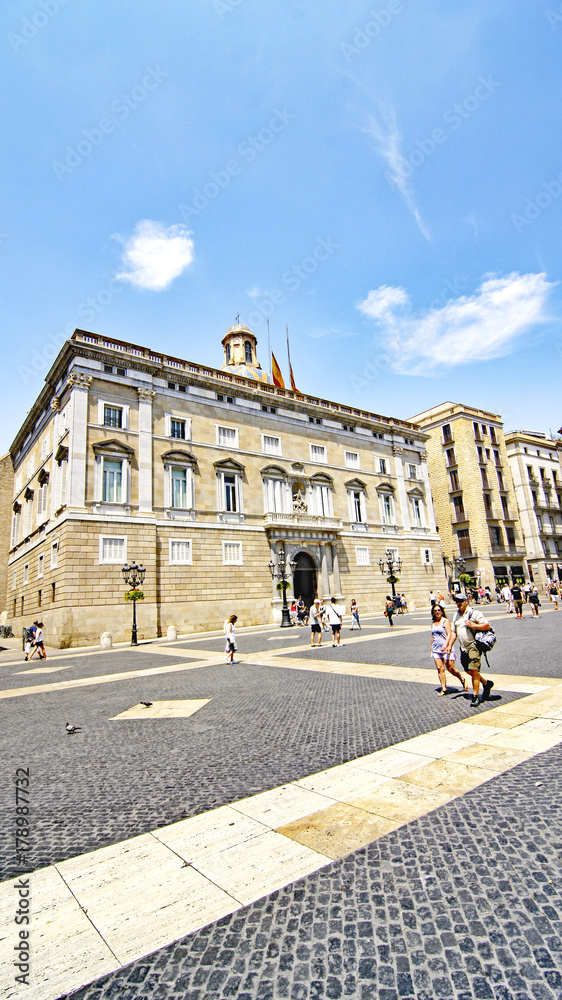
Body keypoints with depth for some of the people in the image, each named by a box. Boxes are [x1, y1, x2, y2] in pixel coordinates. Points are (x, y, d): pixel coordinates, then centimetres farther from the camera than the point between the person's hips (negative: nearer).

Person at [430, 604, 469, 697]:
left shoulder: (446, 621, -5)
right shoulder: (433, 623, 13)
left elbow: (449, 634, -12)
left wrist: (445, 645, -25)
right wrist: (431, 649, 19)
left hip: (446, 649, -5)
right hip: (436, 650, 5)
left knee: (451, 669, -3)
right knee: (440, 669, 0)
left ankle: (463, 680, 24)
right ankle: (444, 689, 7)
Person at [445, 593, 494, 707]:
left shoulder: (474, 613, -8)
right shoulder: (456, 615, 14)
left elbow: (487, 626, -13)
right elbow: (453, 632, 18)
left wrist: (472, 625, -22)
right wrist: (450, 645, 11)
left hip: (474, 646, -7)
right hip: (463, 648, 7)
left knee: (474, 671, -8)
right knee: (469, 671, 14)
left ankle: (475, 697, 2)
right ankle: (486, 683, 37)